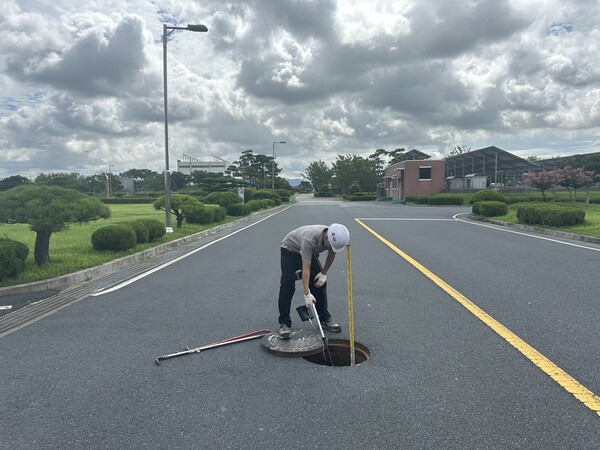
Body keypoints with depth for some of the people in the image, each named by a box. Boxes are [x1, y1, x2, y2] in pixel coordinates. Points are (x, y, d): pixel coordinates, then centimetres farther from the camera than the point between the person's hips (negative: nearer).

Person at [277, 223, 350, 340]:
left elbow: (331, 254, -2)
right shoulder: (309, 239, -43)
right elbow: (306, 268, -41)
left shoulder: (335, 237, -25)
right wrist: (307, 295, -41)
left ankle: (324, 319, 12)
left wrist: (324, 273, -4)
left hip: (311, 253, 6)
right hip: (290, 250, -6)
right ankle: (284, 323, -9)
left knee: (320, 283, -2)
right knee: (287, 285, -17)